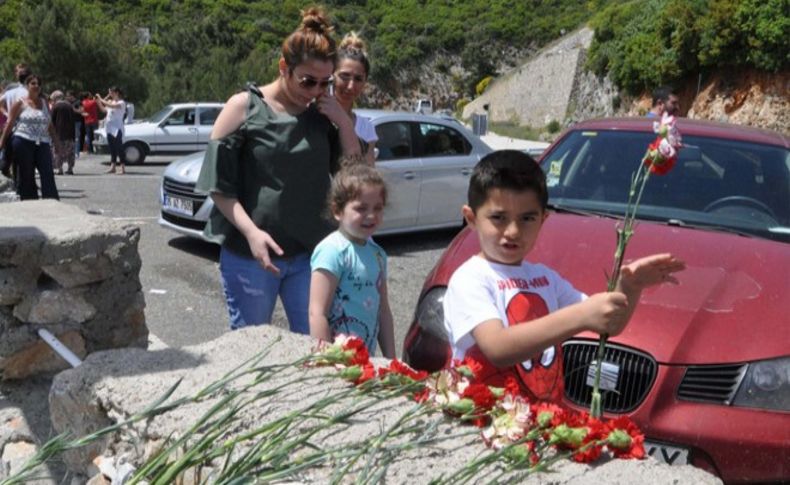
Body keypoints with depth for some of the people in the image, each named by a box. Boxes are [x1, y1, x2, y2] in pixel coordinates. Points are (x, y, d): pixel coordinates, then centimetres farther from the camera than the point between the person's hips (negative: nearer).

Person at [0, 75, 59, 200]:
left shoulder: (44, 102, 13)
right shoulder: (20, 103, 1)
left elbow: (49, 124, 17)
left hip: (42, 144, 3)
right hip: (23, 142, -3)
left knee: (48, 175, -7)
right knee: (26, 176, 3)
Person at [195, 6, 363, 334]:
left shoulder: (323, 114, 6)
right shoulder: (244, 107, -5)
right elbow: (218, 184, -7)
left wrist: (344, 122, -5)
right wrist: (252, 233, -18)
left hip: (309, 252, 3)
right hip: (248, 254, -3)